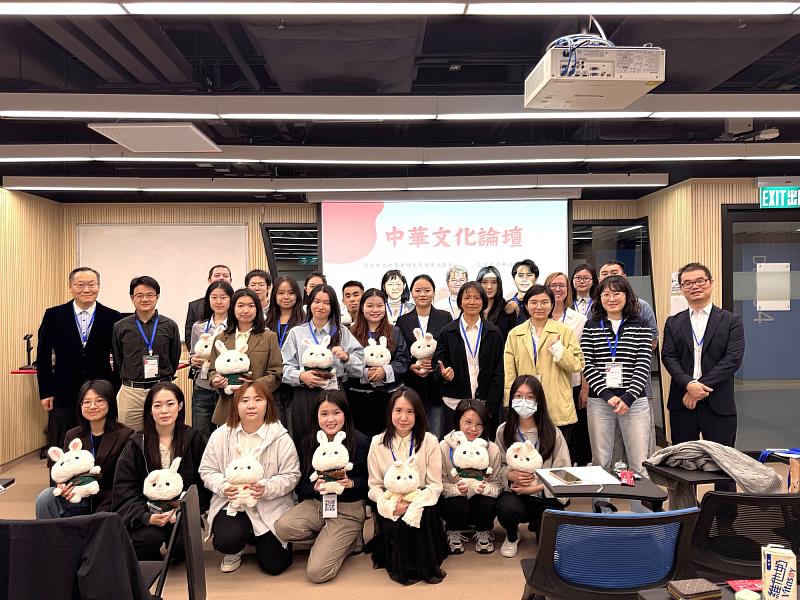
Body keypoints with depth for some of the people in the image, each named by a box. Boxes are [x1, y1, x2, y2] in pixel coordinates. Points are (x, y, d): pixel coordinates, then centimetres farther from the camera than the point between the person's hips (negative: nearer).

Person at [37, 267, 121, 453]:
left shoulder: (112, 318, -1)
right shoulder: (53, 315, 1)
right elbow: (43, 356, 5)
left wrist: (116, 392, 0)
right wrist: (45, 392, 1)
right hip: (63, 395, 1)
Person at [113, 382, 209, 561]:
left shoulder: (194, 439, -1)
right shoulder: (136, 444, -1)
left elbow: (202, 483, 2)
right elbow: (124, 490, -5)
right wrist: (146, 517, -20)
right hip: (147, 511, 0)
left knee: (183, 545, -25)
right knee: (147, 538, -29)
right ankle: (151, 564, 6)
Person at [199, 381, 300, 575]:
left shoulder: (280, 437, -11)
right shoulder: (221, 435, -1)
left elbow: (291, 475, -9)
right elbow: (207, 470, 4)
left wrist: (267, 489, -25)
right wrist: (224, 487, -16)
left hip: (271, 507, -1)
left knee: (274, 565, -3)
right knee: (226, 541, -29)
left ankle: (258, 539, 33)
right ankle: (235, 550, 12)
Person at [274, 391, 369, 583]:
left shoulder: (360, 441, -13)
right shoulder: (309, 442, -1)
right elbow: (299, 485, 4)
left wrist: (351, 483, -22)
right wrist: (315, 487, -18)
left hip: (348, 510, -4)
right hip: (316, 503, 5)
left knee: (316, 573, -17)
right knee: (282, 527, -27)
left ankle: (350, 539, 12)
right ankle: (335, 538, 1)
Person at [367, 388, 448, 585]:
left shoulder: (429, 441, -2)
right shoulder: (378, 443, 1)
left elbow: (435, 485, -4)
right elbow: (375, 486, 0)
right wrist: (391, 506, -19)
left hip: (420, 503, 0)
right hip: (390, 507, 0)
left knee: (420, 516, -30)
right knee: (395, 525, -29)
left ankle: (426, 567, -5)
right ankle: (400, 567, -2)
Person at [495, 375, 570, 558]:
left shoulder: (552, 433, -6)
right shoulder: (503, 431, -1)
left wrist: (537, 487, -16)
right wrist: (510, 475, -21)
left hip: (546, 497, 0)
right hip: (514, 493, 0)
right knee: (508, 508, -34)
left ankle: (537, 525, 20)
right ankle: (512, 537, 6)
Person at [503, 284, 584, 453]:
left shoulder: (564, 331, 4)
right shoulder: (514, 334, 9)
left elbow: (578, 365, -1)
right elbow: (509, 374, 8)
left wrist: (558, 349, -14)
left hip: (558, 412, -1)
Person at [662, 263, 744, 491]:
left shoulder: (731, 321, 2)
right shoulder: (673, 323, 9)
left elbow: (733, 359, -9)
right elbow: (668, 357, -1)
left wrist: (701, 387, -15)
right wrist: (689, 384, -17)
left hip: (718, 404, -2)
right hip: (682, 403, 2)